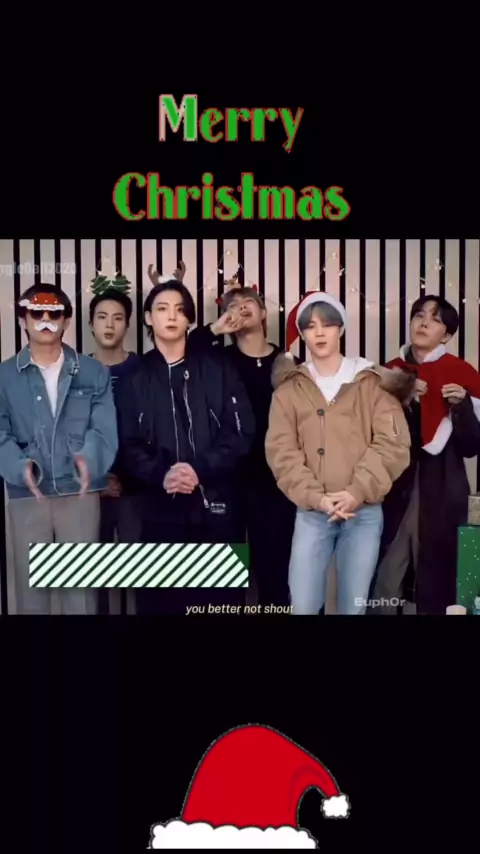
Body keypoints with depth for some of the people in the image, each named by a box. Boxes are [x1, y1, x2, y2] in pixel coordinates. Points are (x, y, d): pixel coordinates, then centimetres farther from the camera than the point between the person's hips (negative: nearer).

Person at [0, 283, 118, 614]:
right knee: (30, 581, 8)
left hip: (80, 491, 0)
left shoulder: (94, 372, 6)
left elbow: (104, 428, -4)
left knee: (81, 583, 7)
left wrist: (89, 459, -25)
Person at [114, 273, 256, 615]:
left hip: (216, 504, 0)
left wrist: (200, 469, -15)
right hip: (161, 509, 0)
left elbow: (241, 432, -1)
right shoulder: (134, 378, 10)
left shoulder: (218, 369, 8)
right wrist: (160, 474, -17)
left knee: (222, 598, 4)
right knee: (161, 599, 2)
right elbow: (127, 446, 2)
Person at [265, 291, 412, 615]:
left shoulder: (371, 382, 5)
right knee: (303, 606, -3)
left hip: (365, 512, 0)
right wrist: (315, 496, -14)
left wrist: (358, 491, -15)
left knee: (354, 606, 8)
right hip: (311, 513, 0)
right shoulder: (289, 388, 7)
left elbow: (393, 444, -4)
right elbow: (281, 451, -1)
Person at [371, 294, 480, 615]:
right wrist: (402, 403, -9)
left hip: (439, 493, -2)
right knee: (383, 584, -2)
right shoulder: (391, 372, 9)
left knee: (434, 577, -1)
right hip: (393, 489, 2)